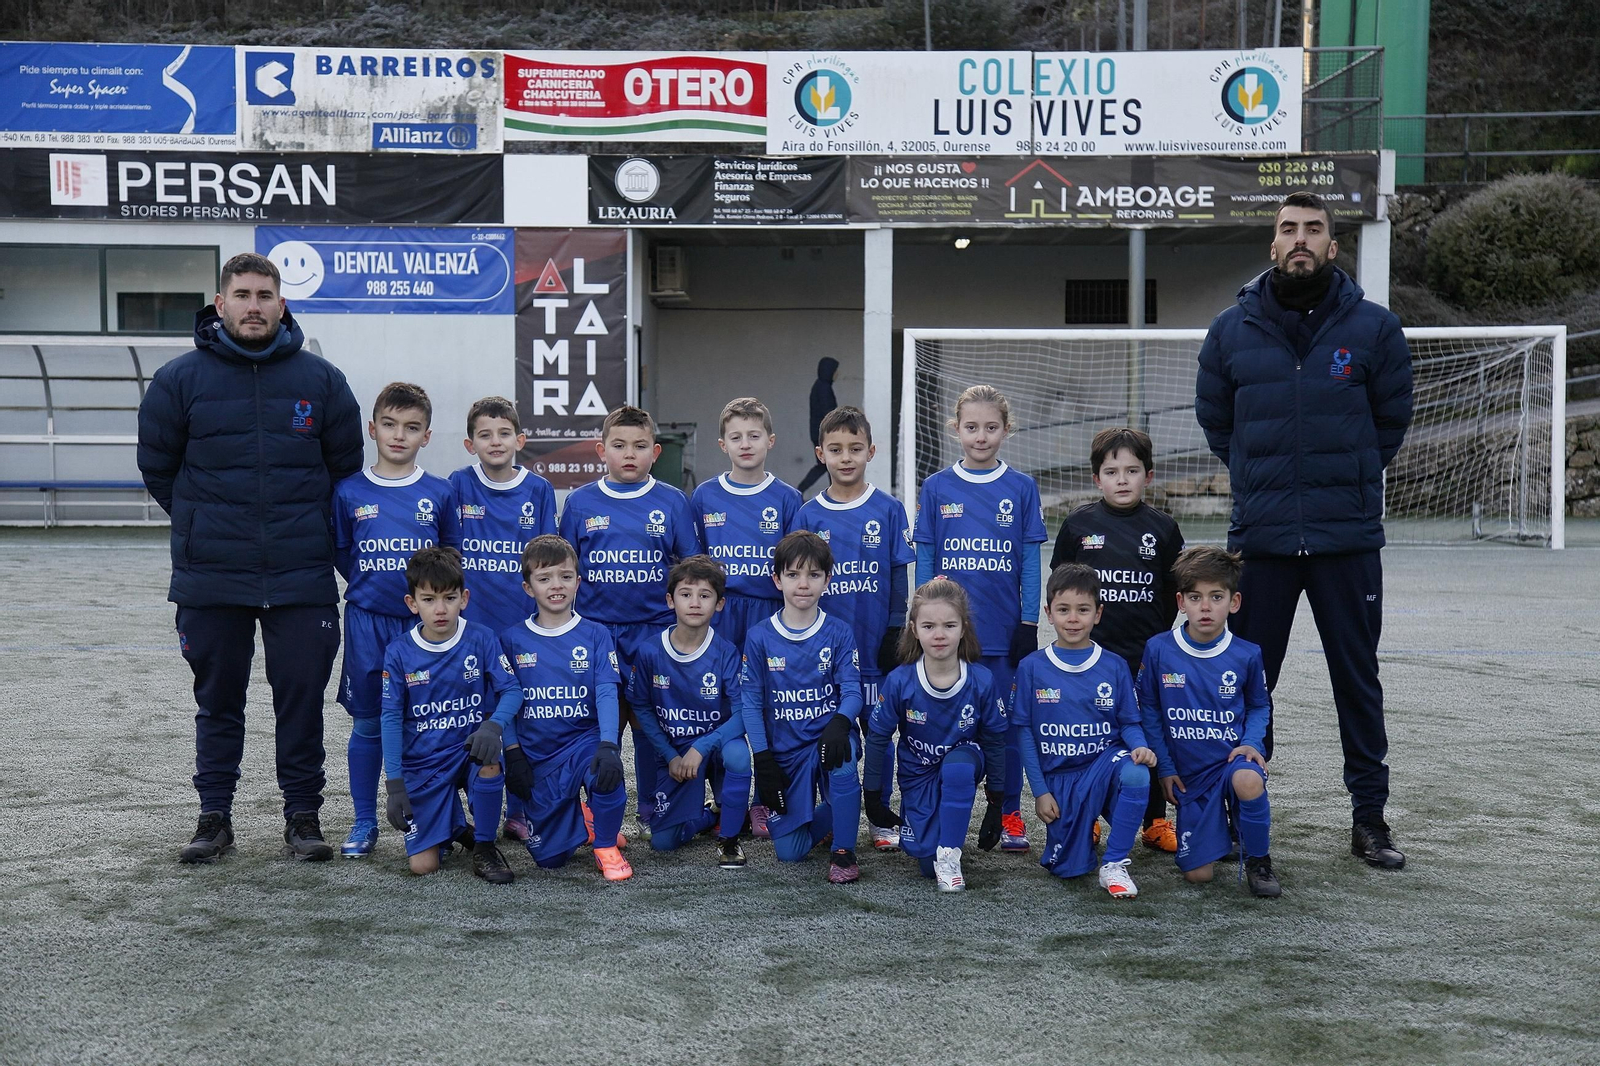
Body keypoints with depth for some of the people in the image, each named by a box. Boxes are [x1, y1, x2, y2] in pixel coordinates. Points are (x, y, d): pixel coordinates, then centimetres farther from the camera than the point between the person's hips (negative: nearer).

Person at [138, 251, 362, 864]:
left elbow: (346, 467, 12)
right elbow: (157, 467, 9)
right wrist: (208, 523, 9)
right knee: (218, 702, 10)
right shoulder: (180, 379, 0)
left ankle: (303, 814, 16)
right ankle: (214, 817, 21)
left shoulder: (321, 380, 2)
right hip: (210, 582, 0)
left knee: (302, 699, 4)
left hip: (302, 580, 0)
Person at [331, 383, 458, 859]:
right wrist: (373, 587, 5)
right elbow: (341, 554, 10)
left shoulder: (439, 494, 1)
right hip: (367, 623, 0)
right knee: (367, 725, 6)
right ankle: (364, 821, 17)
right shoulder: (349, 492, 1)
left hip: (424, 623, 0)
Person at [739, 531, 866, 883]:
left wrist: (839, 722, -31)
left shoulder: (839, 633, -3)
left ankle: (843, 852, -16)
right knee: (789, 851, -5)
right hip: (785, 748, 1)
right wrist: (764, 762, -9)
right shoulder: (759, 638, -2)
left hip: (828, 736, -1)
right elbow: (750, 702, -1)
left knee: (841, 759, -38)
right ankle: (827, 817, 32)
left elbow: (852, 690, -8)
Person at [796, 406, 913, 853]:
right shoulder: (809, 515, 2)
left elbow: (899, 578, 0)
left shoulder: (889, 510, -1)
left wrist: (896, 635, -4)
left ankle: (881, 819, 18)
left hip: (876, 644, -1)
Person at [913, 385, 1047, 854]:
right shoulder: (936, 489, 2)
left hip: (1005, 630, 0)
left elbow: (1030, 561, 2)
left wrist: (1030, 624, -3)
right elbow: (924, 561, 4)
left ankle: (1010, 815, 19)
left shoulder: (1022, 489, 1)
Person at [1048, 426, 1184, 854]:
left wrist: (1158, 637, 1)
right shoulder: (1078, 525, 1)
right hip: (1089, 653, 0)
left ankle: (1155, 822, 20)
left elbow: (1173, 593, 8)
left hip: (1147, 655, 1)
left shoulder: (1163, 528, 3)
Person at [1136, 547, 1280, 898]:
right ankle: (1220, 824, 33)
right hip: (1190, 773, 1)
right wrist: (1164, 766, 0)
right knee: (1197, 874, -3)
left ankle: (1258, 860, -10)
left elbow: (1259, 705, 10)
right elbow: (1149, 710, 3)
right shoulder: (1158, 649, -8)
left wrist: (1251, 742, -9)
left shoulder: (1246, 655, -6)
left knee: (1248, 780, -39)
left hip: (1233, 758, -1)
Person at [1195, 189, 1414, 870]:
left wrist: (1348, 482, 9)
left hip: (1349, 539, -1)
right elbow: (1214, 420, 15)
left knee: (1357, 680, 8)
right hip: (1260, 537, 1)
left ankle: (1369, 818, 19)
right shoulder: (1232, 330, 4)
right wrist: (1264, 481, 11)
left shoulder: (1374, 328, 0)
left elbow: (1392, 421, 11)